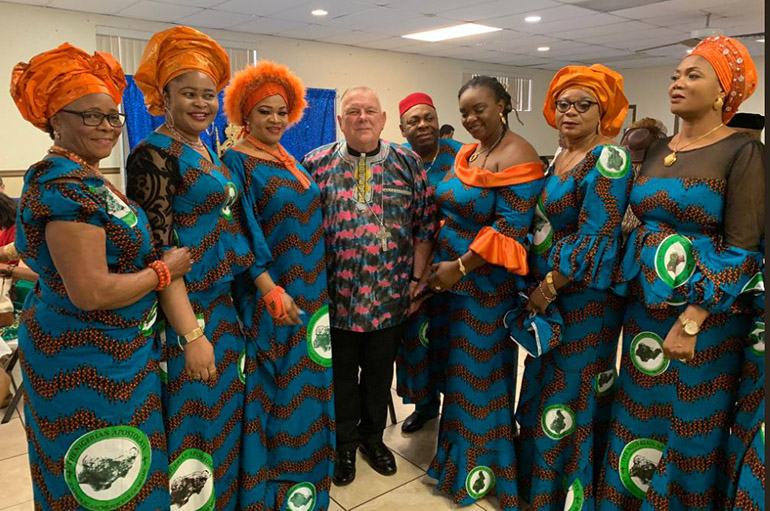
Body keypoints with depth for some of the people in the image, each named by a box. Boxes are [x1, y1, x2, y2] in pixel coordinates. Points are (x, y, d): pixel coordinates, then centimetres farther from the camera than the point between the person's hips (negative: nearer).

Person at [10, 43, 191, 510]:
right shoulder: (65, 186, -22)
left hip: (114, 352, 10)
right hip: (89, 366, -9)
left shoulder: (86, 177, 8)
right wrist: (163, 271, -15)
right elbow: (91, 292, -27)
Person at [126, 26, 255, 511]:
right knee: (192, 423, 6)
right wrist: (192, 334, -21)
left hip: (224, 306, 8)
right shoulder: (154, 153, -13)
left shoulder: (207, 152, 11)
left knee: (225, 416, 20)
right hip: (185, 313, -8)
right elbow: (160, 253, -19)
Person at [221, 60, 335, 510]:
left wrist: (319, 290, 14)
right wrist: (271, 289, -25)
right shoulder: (237, 161, -8)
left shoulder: (290, 160, 13)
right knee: (274, 387, 3)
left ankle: (305, 474, 34)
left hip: (311, 292, 7)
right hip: (267, 293, -7)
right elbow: (243, 231, -17)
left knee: (307, 382, 15)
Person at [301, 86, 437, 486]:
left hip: (391, 296, 2)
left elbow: (425, 223, 3)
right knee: (341, 373, 13)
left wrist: (417, 278, -1)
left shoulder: (407, 163, 2)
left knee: (380, 371, 16)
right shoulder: (316, 164, -2)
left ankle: (373, 436, 39)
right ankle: (344, 443, 35)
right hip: (335, 296, -1)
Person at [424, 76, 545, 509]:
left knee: (483, 372, 7)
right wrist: (439, 263, 5)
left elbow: (510, 231, -21)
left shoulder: (516, 156, -15)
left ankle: (480, 470, 28)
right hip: (453, 274, 8)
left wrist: (458, 268, -18)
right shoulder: (467, 153, 10)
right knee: (460, 368, 18)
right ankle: (460, 453, 38)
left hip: (487, 282, -7)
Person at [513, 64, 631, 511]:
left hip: (585, 296, -8)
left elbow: (595, 236, -21)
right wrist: (536, 285, 7)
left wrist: (548, 288, -16)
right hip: (546, 291, 8)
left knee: (571, 395, 6)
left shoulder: (608, 158, -15)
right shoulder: (558, 158, 11)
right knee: (542, 385, 18)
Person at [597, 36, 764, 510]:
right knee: (638, 413, 16)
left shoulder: (743, 152, -10)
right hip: (645, 303, 6)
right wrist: (628, 284, 7)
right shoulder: (657, 149, 9)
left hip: (706, 310, -6)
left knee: (691, 426, 8)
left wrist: (691, 322, -22)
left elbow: (742, 249, -15)